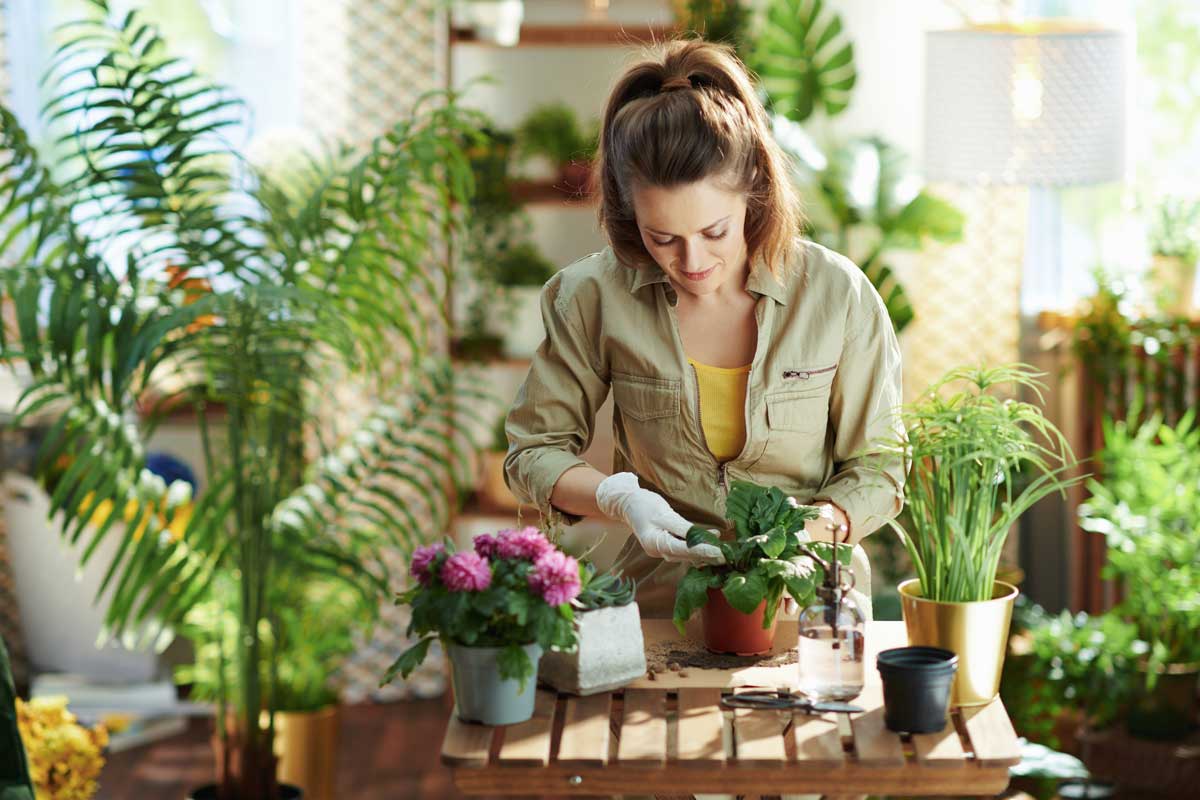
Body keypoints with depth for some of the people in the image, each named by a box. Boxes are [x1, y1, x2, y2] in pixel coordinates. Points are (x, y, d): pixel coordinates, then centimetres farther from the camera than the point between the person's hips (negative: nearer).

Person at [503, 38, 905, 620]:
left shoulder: (838, 294, -7)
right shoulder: (595, 298, -5)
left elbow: (878, 468, 3)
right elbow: (533, 452, 5)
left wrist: (814, 528, -17)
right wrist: (619, 498, -14)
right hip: (662, 606, 1)